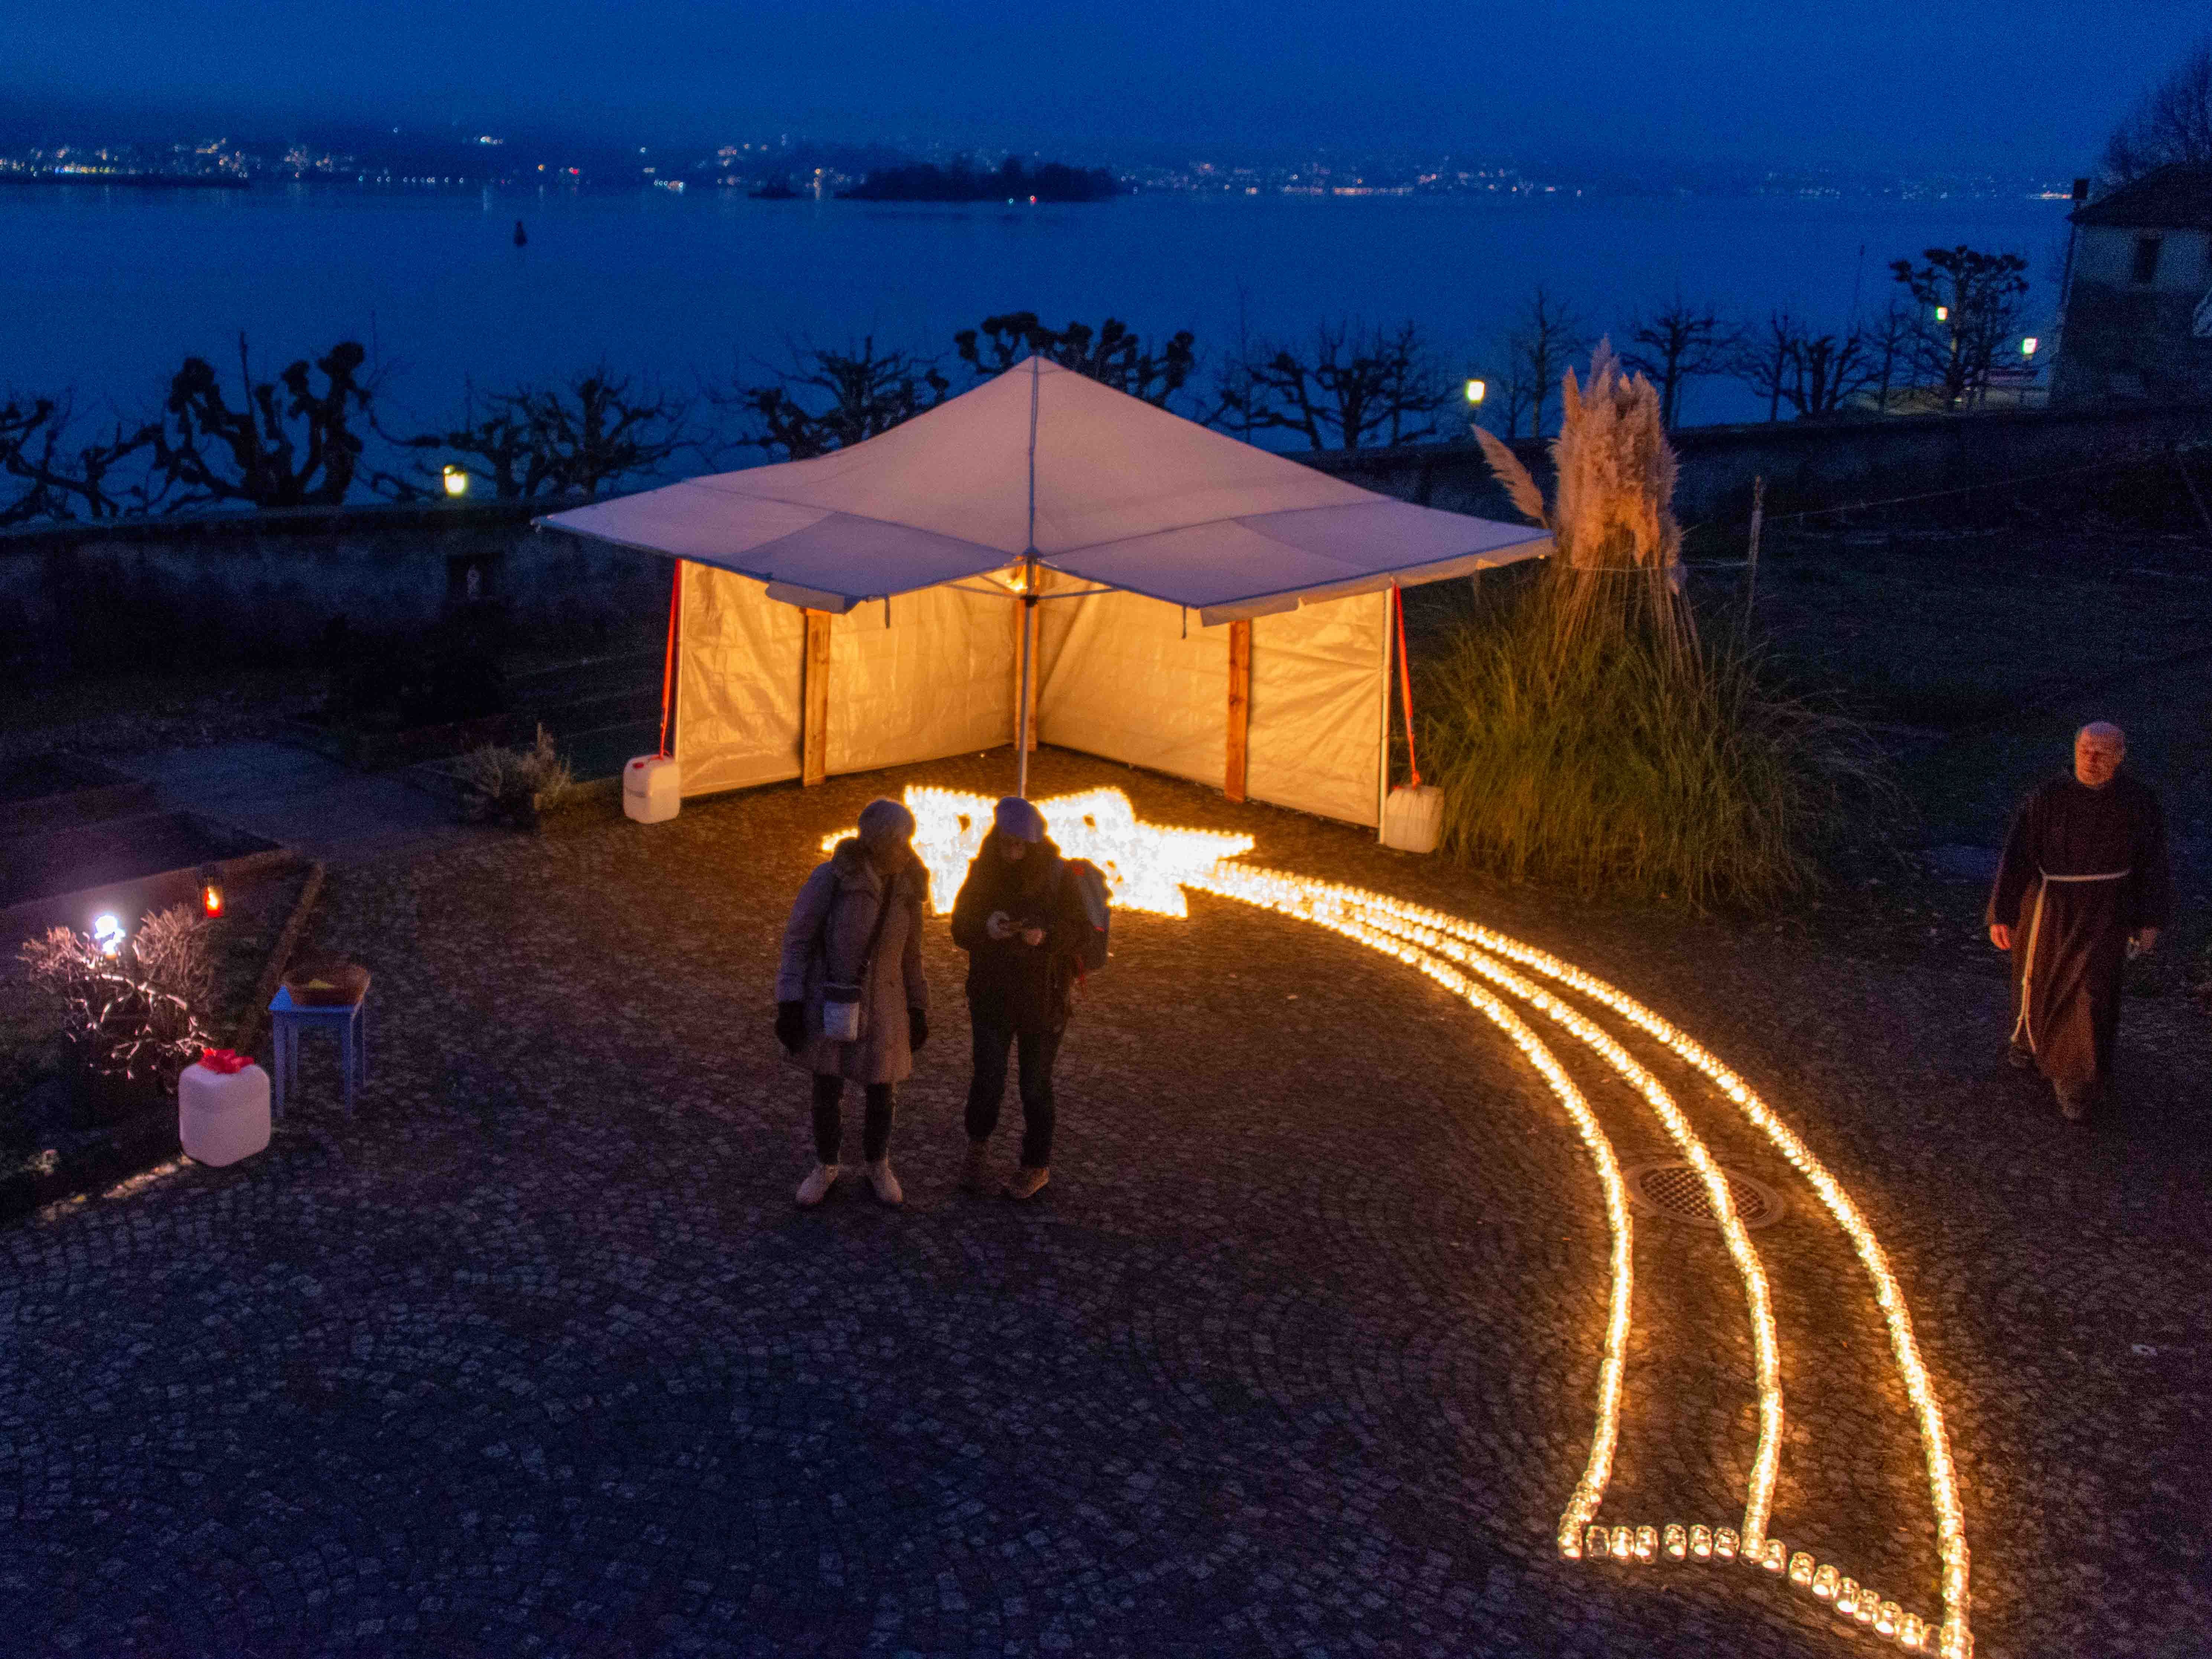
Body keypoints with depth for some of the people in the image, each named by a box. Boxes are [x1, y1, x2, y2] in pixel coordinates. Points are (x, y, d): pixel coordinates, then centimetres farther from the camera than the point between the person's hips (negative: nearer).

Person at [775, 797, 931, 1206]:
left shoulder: (907, 885, -7)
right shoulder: (832, 877, -20)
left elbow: (910, 953, 5)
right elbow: (797, 939, -13)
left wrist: (918, 1010, 7)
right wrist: (789, 1004, -16)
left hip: (882, 1005, 2)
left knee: (880, 1094, 14)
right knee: (827, 1092, 13)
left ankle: (878, 1168, 40)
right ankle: (826, 1170, 37)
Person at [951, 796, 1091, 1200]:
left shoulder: (1058, 876, -10)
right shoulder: (983, 872, -4)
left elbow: (1080, 931, -8)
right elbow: (960, 928, -1)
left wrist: (1045, 936, -28)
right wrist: (986, 928, -23)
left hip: (1045, 996, -1)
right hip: (992, 993, 1)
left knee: (1035, 1085, 7)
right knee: (988, 1079, -6)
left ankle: (1037, 1166, 27)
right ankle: (979, 1147, 24)